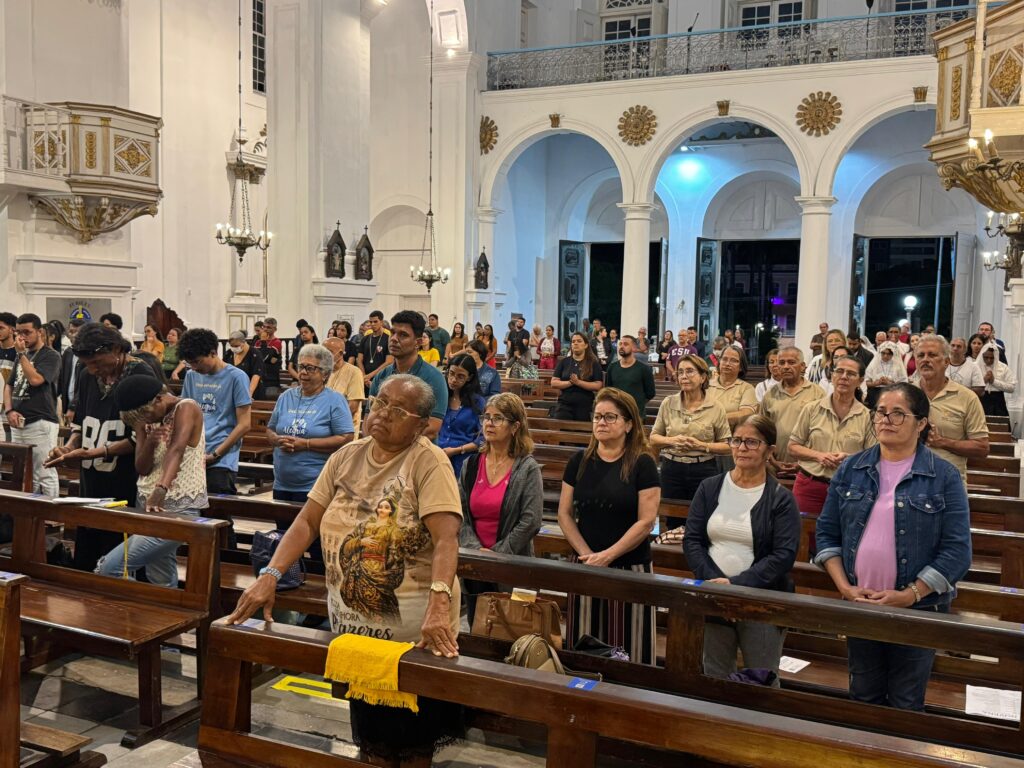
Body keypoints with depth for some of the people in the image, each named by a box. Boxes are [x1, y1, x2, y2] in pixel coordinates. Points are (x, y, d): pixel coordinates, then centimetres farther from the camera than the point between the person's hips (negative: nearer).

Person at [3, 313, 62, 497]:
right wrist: (9, 410, 2)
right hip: (18, 424, 8)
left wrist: (21, 354, -11)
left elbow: (35, 379, -20)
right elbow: (9, 385, 19)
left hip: (41, 423, -8)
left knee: (45, 475, -7)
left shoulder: (50, 355, -6)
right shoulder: (21, 356, 18)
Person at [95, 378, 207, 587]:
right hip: (154, 505, 8)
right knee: (162, 583, 12)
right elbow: (141, 468, 3)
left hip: (179, 510, -8)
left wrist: (160, 490, -46)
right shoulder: (145, 419, 8)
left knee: (109, 569, -14)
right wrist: (150, 442, -18)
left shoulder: (186, 408, -14)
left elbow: (176, 451, -31)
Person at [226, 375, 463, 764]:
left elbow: (446, 539, -26)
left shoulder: (429, 462, -15)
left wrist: (438, 606, -40)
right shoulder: (347, 456, 3)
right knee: (369, 733, 21)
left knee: (416, 738, 12)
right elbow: (307, 521, 2)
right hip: (350, 619, 5)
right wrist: (270, 576, -12)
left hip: (412, 626, -5)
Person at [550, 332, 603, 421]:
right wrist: (571, 382, -13)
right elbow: (554, 383, 1)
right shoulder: (563, 362, 9)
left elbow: (598, 385, -7)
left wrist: (578, 382, -17)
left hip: (585, 406, -1)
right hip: (564, 405, 1)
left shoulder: (593, 364, 3)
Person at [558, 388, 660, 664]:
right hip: (584, 566, 4)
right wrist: (586, 554, -7)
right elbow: (565, 513, 5)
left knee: (627, 647, 1)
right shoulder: (580, 461, 5)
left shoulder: (642, 464, -6)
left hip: (630, 567, -3)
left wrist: (607, 556, -14)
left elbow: (646, 521, -11)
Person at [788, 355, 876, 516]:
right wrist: (818, 455, -11)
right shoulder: (813, 409, 4)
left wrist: (850, 458, -16)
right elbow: (793, 447, 6)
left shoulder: (866, 416, 3)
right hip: (809, 486, 0)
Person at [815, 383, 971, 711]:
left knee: (906, 703, 10)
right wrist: (844, 587, -7)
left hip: (919, 609, -3)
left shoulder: (944, 476, -6)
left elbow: (957, 549, -10)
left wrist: (909, 595, -16)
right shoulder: (851, 469, 2)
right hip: (858, 604, 3)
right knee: (863, 696, 15)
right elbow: (827, 532, 4)